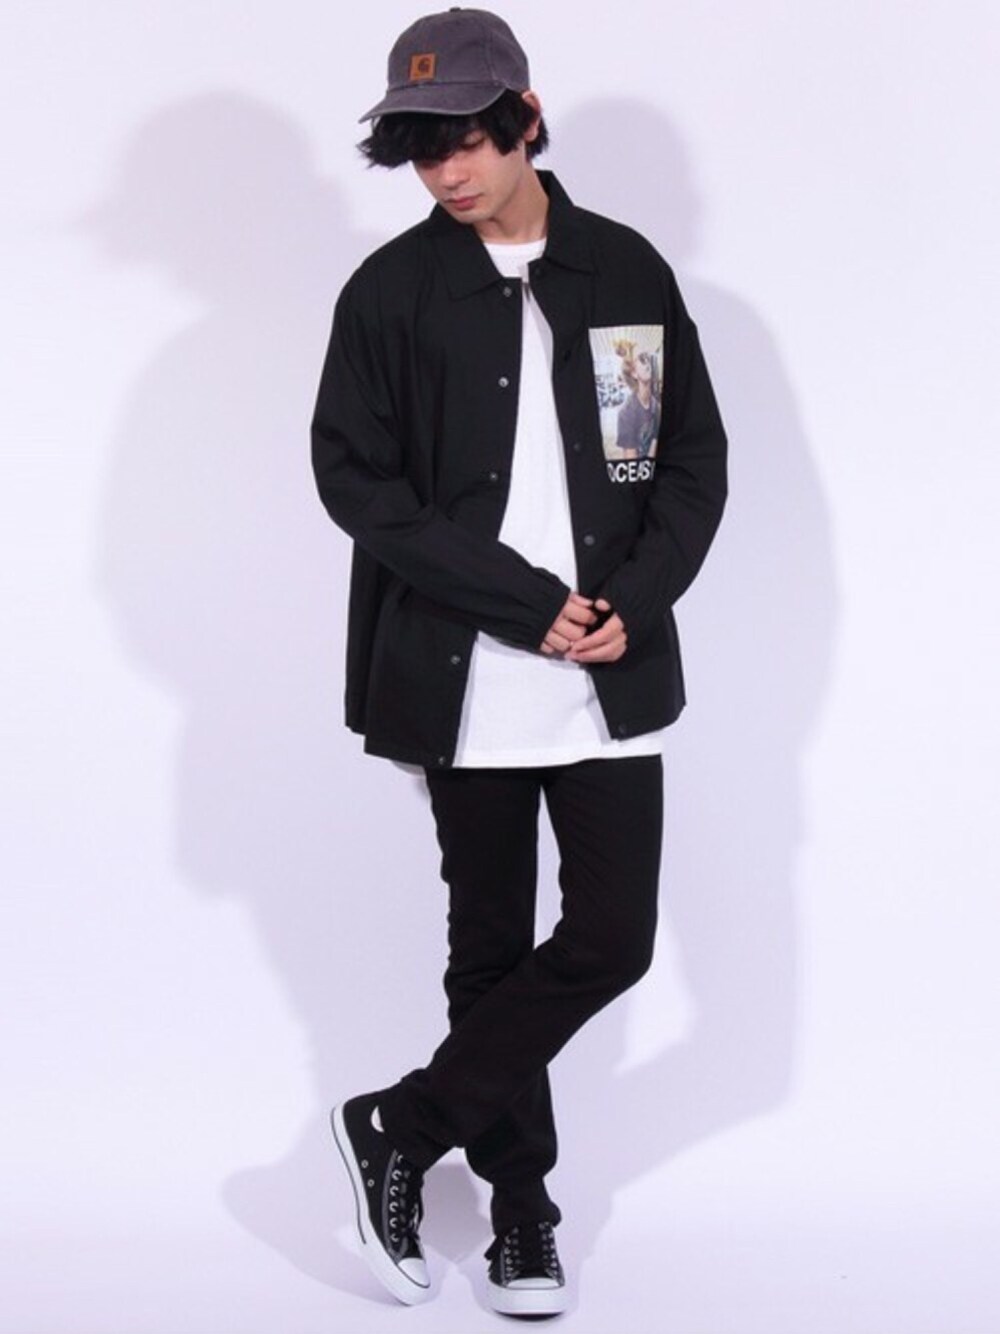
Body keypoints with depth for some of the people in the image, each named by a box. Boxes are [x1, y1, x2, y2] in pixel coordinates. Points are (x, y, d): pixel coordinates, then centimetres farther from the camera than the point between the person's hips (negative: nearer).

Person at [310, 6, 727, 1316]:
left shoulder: (626, 270, 4)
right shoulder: (392, 290, -2)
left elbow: (696, 457, 7)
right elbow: (356, 480, -8)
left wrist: (633, 603, -9)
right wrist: (529, 603, -14)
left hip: (612, 678, 2)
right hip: (466, 687, -2)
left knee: (613, 938, -3)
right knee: (492, 947, 7)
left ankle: (402, 1125, 12)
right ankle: (523, 1208, 22)